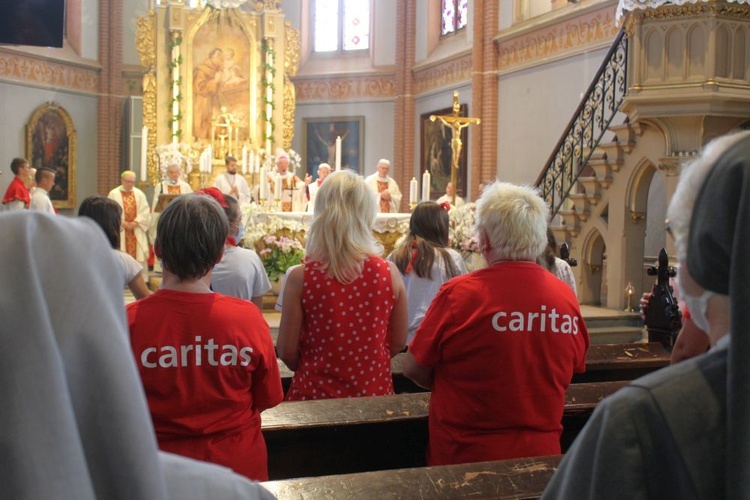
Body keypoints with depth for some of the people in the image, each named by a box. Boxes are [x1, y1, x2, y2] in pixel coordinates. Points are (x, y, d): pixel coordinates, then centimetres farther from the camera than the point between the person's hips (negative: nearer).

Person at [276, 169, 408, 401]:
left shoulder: (300, 278, -15)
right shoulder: (389, 273, -10)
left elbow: (287, 351, -8)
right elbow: (397, 343, 1)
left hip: (315, 394, -1)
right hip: (375, 393, 2)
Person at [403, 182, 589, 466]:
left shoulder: (457, 293, -19)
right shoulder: (566, 297, -9)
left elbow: (413, 369, -8)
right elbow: (575, 368, 8)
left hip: (464, 458, -3)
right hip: (541, 454, 3)